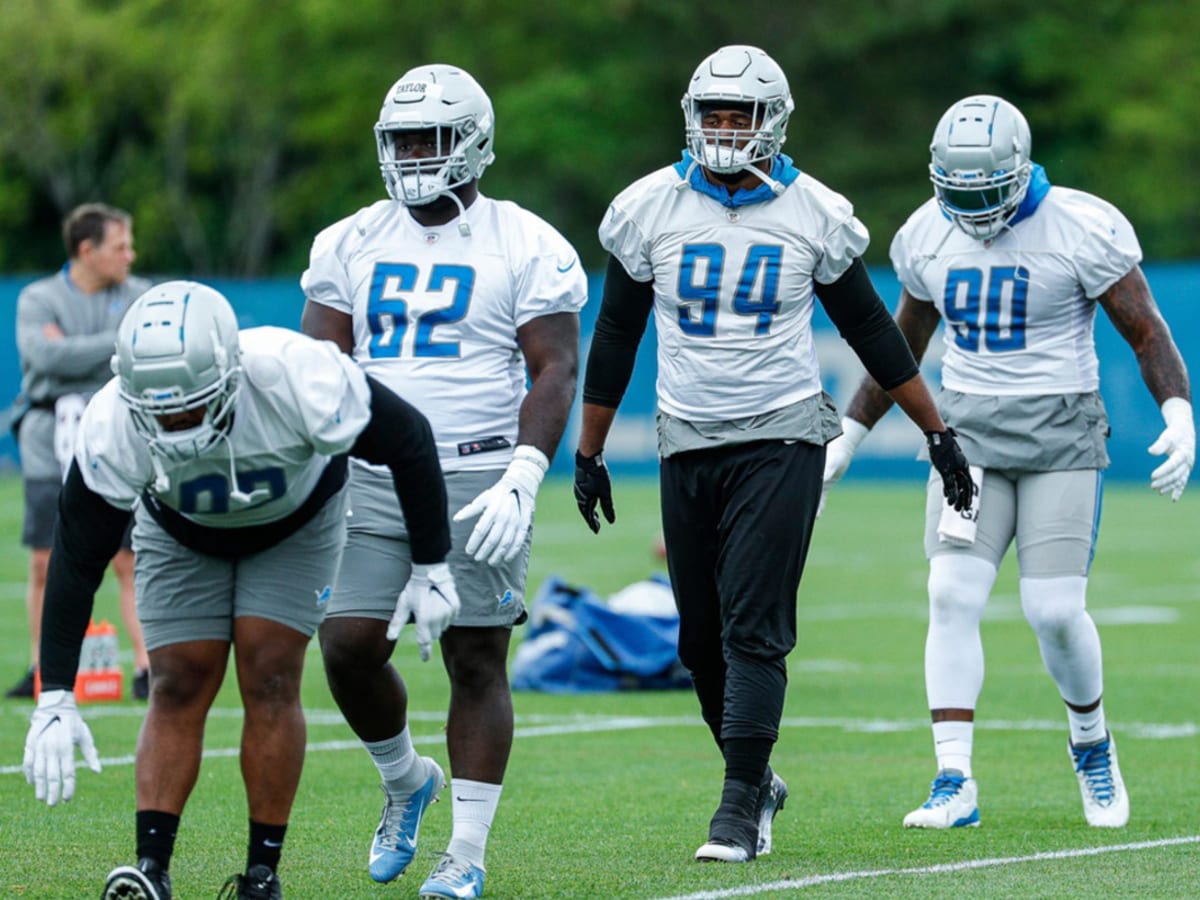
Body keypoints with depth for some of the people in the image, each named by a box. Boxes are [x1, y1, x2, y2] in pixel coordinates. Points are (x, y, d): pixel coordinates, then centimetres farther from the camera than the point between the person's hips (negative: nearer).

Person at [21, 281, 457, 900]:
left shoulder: (295, 380, -41)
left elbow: (406, 439, -24)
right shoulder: (114, 428, -35)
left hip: (295, 521, -1)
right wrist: (55, 699, -30)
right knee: (178, 685, -10)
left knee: (269, 676, -12)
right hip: (182, 533, 1)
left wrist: (432, 569, -19)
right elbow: (76, 562, -27)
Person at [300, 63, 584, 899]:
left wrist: (522, 481, -17)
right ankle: (405, 780, 25)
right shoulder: (352, 244, 10)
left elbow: (556, 370, -6)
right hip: (373, 479, 4)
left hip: (477, 480, -4)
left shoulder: (524, 247, -3)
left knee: (476, 661, -2)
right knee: (350, 644, -4)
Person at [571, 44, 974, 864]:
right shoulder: (648, 210, 1)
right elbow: (615, 337, 10)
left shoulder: (815, 216, -2)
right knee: (702, 640, 7)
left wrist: (939, 433, 8)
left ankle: (741, 806, -10)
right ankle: (757, 779, 25)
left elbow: (871, 332, 7)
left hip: (780, 440, -3)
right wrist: (589, 454, 11)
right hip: (687, 447, 3)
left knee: (754, 629, -12)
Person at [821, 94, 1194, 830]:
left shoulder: (1083, 230, -12)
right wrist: (845, 440, 18)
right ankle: (955, 784, -13)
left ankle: (1093, 743, 19)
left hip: (1060, 434, -4)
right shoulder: (927, 236, 4)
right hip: (969, 431, 4)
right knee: (952, 598, -12)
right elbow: (902, 347, 18)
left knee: (1055, 611, -10)